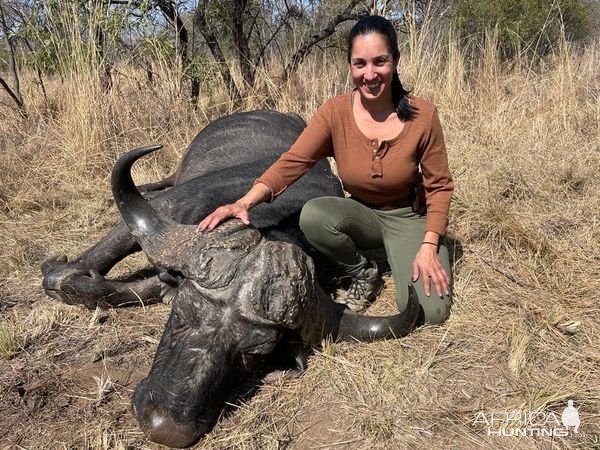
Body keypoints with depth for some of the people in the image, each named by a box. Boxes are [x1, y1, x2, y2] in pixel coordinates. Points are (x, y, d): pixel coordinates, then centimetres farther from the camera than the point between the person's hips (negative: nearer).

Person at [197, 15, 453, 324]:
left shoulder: (422, 116, -16)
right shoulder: (335, 112, -14)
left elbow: (439, 186, -7)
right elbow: (292, 163, -20)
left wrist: (429, 246, -18)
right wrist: (245, 203, -36)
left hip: (408, 218, -1)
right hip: (362, 215, 2)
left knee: (429, 313, -21)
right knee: (312, 215, -32)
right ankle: (364, 276, -2)